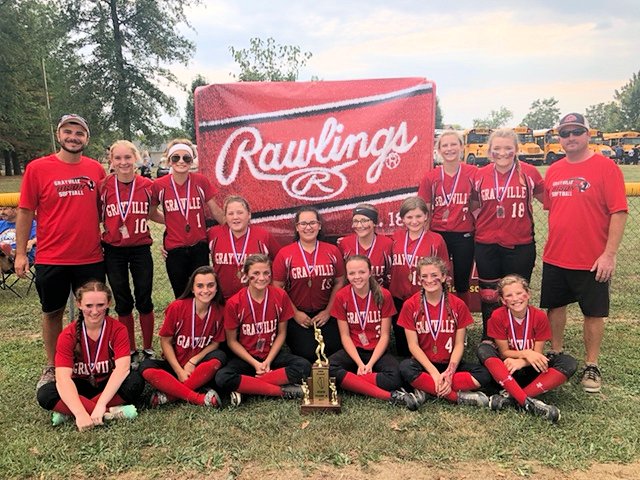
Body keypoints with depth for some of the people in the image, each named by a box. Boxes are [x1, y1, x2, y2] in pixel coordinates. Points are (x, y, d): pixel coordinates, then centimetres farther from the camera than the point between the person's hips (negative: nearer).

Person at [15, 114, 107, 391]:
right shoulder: (37, 168, -5)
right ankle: (51, 367, 30)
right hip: (51, 259, -1)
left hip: (91, 257, 2)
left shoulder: (96, 169, 1)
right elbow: (25, 212, -3)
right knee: (52, 312, 14)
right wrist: (20, 253, -5)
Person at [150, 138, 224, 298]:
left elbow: (215, 210, 3)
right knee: (181, 296, 15)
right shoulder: (159, 185, -6)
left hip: (199, 247, 0)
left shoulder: (201, 181, -6)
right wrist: (171, 222, 4)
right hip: (174, 250, 0)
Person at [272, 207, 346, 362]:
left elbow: (339, 282, 6)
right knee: (307, 354, -16)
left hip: (326, 314, 2)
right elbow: (277, 288, -1)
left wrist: (328, 311, -3)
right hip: (296, 316, -2)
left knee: (333, 350, -14)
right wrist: (295, 313, -7)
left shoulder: (332, 251, 3)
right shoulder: (285, 254, -3)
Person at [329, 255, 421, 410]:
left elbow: (384, 335, -6)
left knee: (394, 378, -34)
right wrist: (360, 364, -18)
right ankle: (389, 396, -33)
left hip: (377, 351, -1)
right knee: (327, 368, -33)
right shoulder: (341, 297, -6)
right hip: (353, 351, 2)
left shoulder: (383, 295, -8)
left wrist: (370, 364, -17)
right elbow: (345, 336, -5)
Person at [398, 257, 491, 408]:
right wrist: (434, 372, -19)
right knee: (405, 368, -35)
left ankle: (427, 389, -24)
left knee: (484, 374, -23)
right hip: (423, 364, -1)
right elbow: (413, 345, -7)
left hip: (450, 364, 2)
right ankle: (459, 397, -25)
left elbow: (459, 344, -3)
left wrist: (449, 372, -19)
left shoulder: (458, 305, -2)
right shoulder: (410, 305, -5)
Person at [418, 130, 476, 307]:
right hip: (438, 234, 1)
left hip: (464, 236, 0)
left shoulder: (473, 173, -3)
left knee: (462, 284, 11)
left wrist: (475, 220, -7)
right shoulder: (430, 177, 0)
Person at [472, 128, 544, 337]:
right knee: (489, 297, 12)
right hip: (487, 246, 1)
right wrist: (471, 227, 3)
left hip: (520, 246, -1)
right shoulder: (480, 175, 1)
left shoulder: (529, 172, -3)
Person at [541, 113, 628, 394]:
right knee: (555, 307, 14)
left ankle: (591, 367, 22)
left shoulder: (605, 167, -9)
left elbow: (619, 212, -12)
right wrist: (552, 245, 12)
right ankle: (556, 357, 31)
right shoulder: (553, 171, 7)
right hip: (554, 258, 5)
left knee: (593, 313, 7)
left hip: (592, 261, -5)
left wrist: (609, 254, -16)